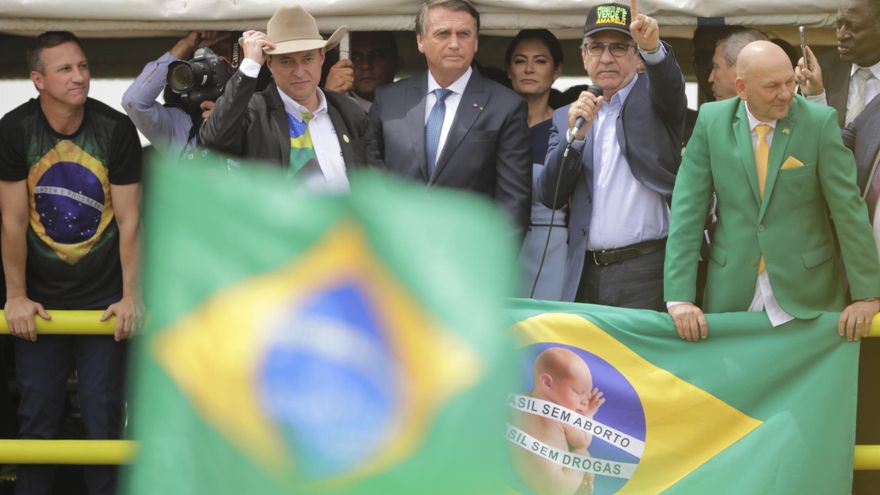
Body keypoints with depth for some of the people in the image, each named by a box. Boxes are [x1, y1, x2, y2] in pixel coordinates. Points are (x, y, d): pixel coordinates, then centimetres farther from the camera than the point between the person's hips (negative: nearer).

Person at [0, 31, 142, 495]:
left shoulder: (116, 129, -9)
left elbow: (129, 219, -5)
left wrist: (131, 296, -6)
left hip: (103, 296, 0)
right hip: (40, 300, 0)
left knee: (103, 413, 2)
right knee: (38, 415, 4)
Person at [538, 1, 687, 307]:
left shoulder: (652, 96, 5)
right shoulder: (567, 118, 14)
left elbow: (669, 83, -20)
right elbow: (550, 196, 6)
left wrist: (653, 48, -41)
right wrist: (575, 135, -9)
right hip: (585, 274, 4)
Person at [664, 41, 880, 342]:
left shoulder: (819, 122, -7)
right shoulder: (712, 121, -2)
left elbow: (848, 207, -6)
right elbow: (687, 208, -3)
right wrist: (679, 296, -10)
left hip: (806, 295, -1)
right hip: (732, 295, 1)